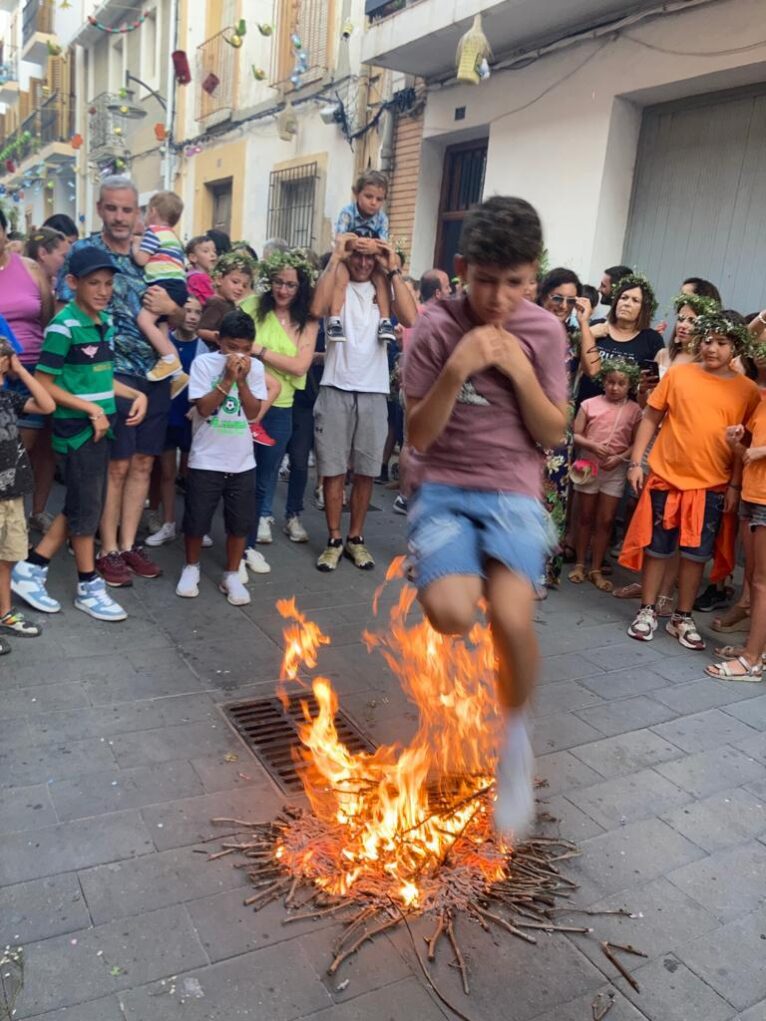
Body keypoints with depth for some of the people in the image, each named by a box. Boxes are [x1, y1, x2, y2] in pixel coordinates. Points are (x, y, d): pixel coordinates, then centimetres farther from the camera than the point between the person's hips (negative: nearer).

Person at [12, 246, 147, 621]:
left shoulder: (106, 322, 7)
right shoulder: (64, 326, -16)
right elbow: (44, 384, -16)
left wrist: (137, 394, 4)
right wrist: (89, 409, -18)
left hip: (100, 427, 8)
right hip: (76, 429, -8)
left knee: (80, 506, 14)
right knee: (86, 509, 3)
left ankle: (31, 569, 26)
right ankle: (89, 587, 18)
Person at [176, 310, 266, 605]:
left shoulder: (255, 367, 1)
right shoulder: (203, 363, -7)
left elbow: (253, 412, -5)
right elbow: (203, 408, -15)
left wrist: (242, 379, -15)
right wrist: (228, 378, -19)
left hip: (242, 461, 3)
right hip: (205, 460, -2)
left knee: (240, 521, 8)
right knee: (196, 519, 7)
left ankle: (232, 575, 23)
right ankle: (191, 567, 30)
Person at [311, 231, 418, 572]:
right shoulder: (336, 286, 2)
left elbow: (410, 319, -11)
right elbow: (317, 308, -21)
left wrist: (394, 269, -8)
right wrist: (336, 257, -15)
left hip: (373, 393, 2)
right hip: (336, 390, -2)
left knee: (365, 471, 8)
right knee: (333, 469, 3)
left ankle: (355, 538, 21)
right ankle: (333, 540, 14)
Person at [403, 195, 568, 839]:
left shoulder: (545, 332, 2)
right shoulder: (435, 329, -3)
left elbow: (553, 435, 3)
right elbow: (418, 434, -4)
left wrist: (520, 372, -11)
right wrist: (456, 371, -19)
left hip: (513, 495, 1)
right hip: (443, 492, 0)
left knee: (511, 617, -24)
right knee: (451, 613, -27)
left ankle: (514, 733, 7)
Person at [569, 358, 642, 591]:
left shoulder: (634, 410, -1)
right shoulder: (589, 404, -3)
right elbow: (575, 435, -4)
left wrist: (620, 457, -17)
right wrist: (592, 446, -21)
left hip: (615, 471, 1)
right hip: (589, 465, 0)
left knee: (606, 520, 3)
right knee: (585, 517, 10)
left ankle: (596, 569, 13)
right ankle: (579, 564, 21)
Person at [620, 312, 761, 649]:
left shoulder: (747, 390, 0)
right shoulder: (678, 374, -1)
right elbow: (650, 419, 3)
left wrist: (735, 485, -3)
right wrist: (636, 462, -2)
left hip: (711, 486, 0)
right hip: (666, 477, 0)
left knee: (696, 553, 8)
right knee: (655, 548, 8)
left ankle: (682, 618, 23)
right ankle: (647, 612, 22)